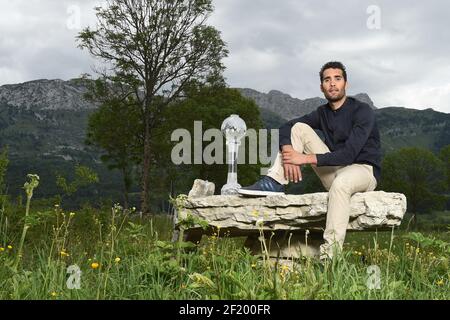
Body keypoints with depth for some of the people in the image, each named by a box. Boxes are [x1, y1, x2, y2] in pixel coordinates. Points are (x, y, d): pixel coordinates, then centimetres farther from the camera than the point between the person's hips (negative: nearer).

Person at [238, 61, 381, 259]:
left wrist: (307, 158, -26)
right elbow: (285, 128, 3)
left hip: (364, 170, -6)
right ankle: (274, 183, -17)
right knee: (299, 128, -3)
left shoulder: (362, 111, -11)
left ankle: (330, 255, -47)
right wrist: (288, 152, -20)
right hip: (334, 171, 6)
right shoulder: (322, 112, 9)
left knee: (341, 182, -43)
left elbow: (349, 153, -23)